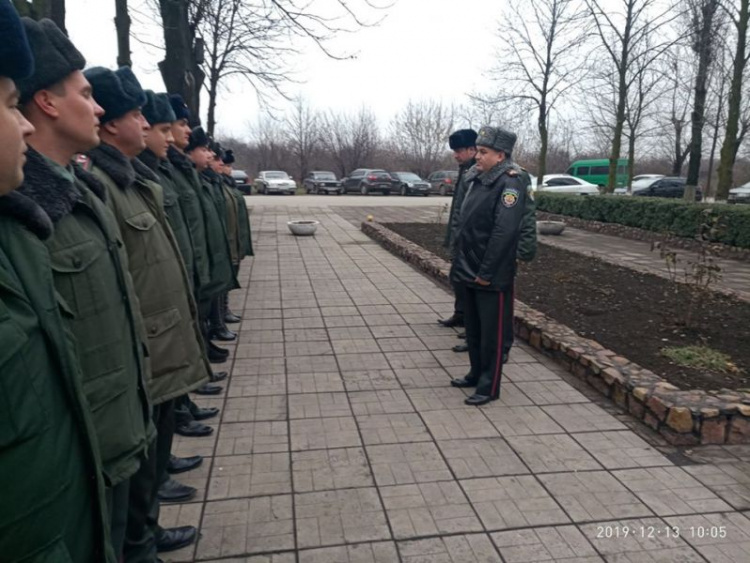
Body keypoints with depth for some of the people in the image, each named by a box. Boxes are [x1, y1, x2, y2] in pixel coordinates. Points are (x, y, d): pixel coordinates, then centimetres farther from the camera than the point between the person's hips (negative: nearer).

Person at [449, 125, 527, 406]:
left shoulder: (510, 181, -15)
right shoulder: (477, 177, 11)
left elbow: (504, 231, -23)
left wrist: (487, 272, -22)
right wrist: (460, 262, 12)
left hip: (491, 276, -8)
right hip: (470, 271, 9)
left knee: (491, 331, 3)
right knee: (473, 327, 19)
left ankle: (489, 387, 15)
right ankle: (477, 373, 35)